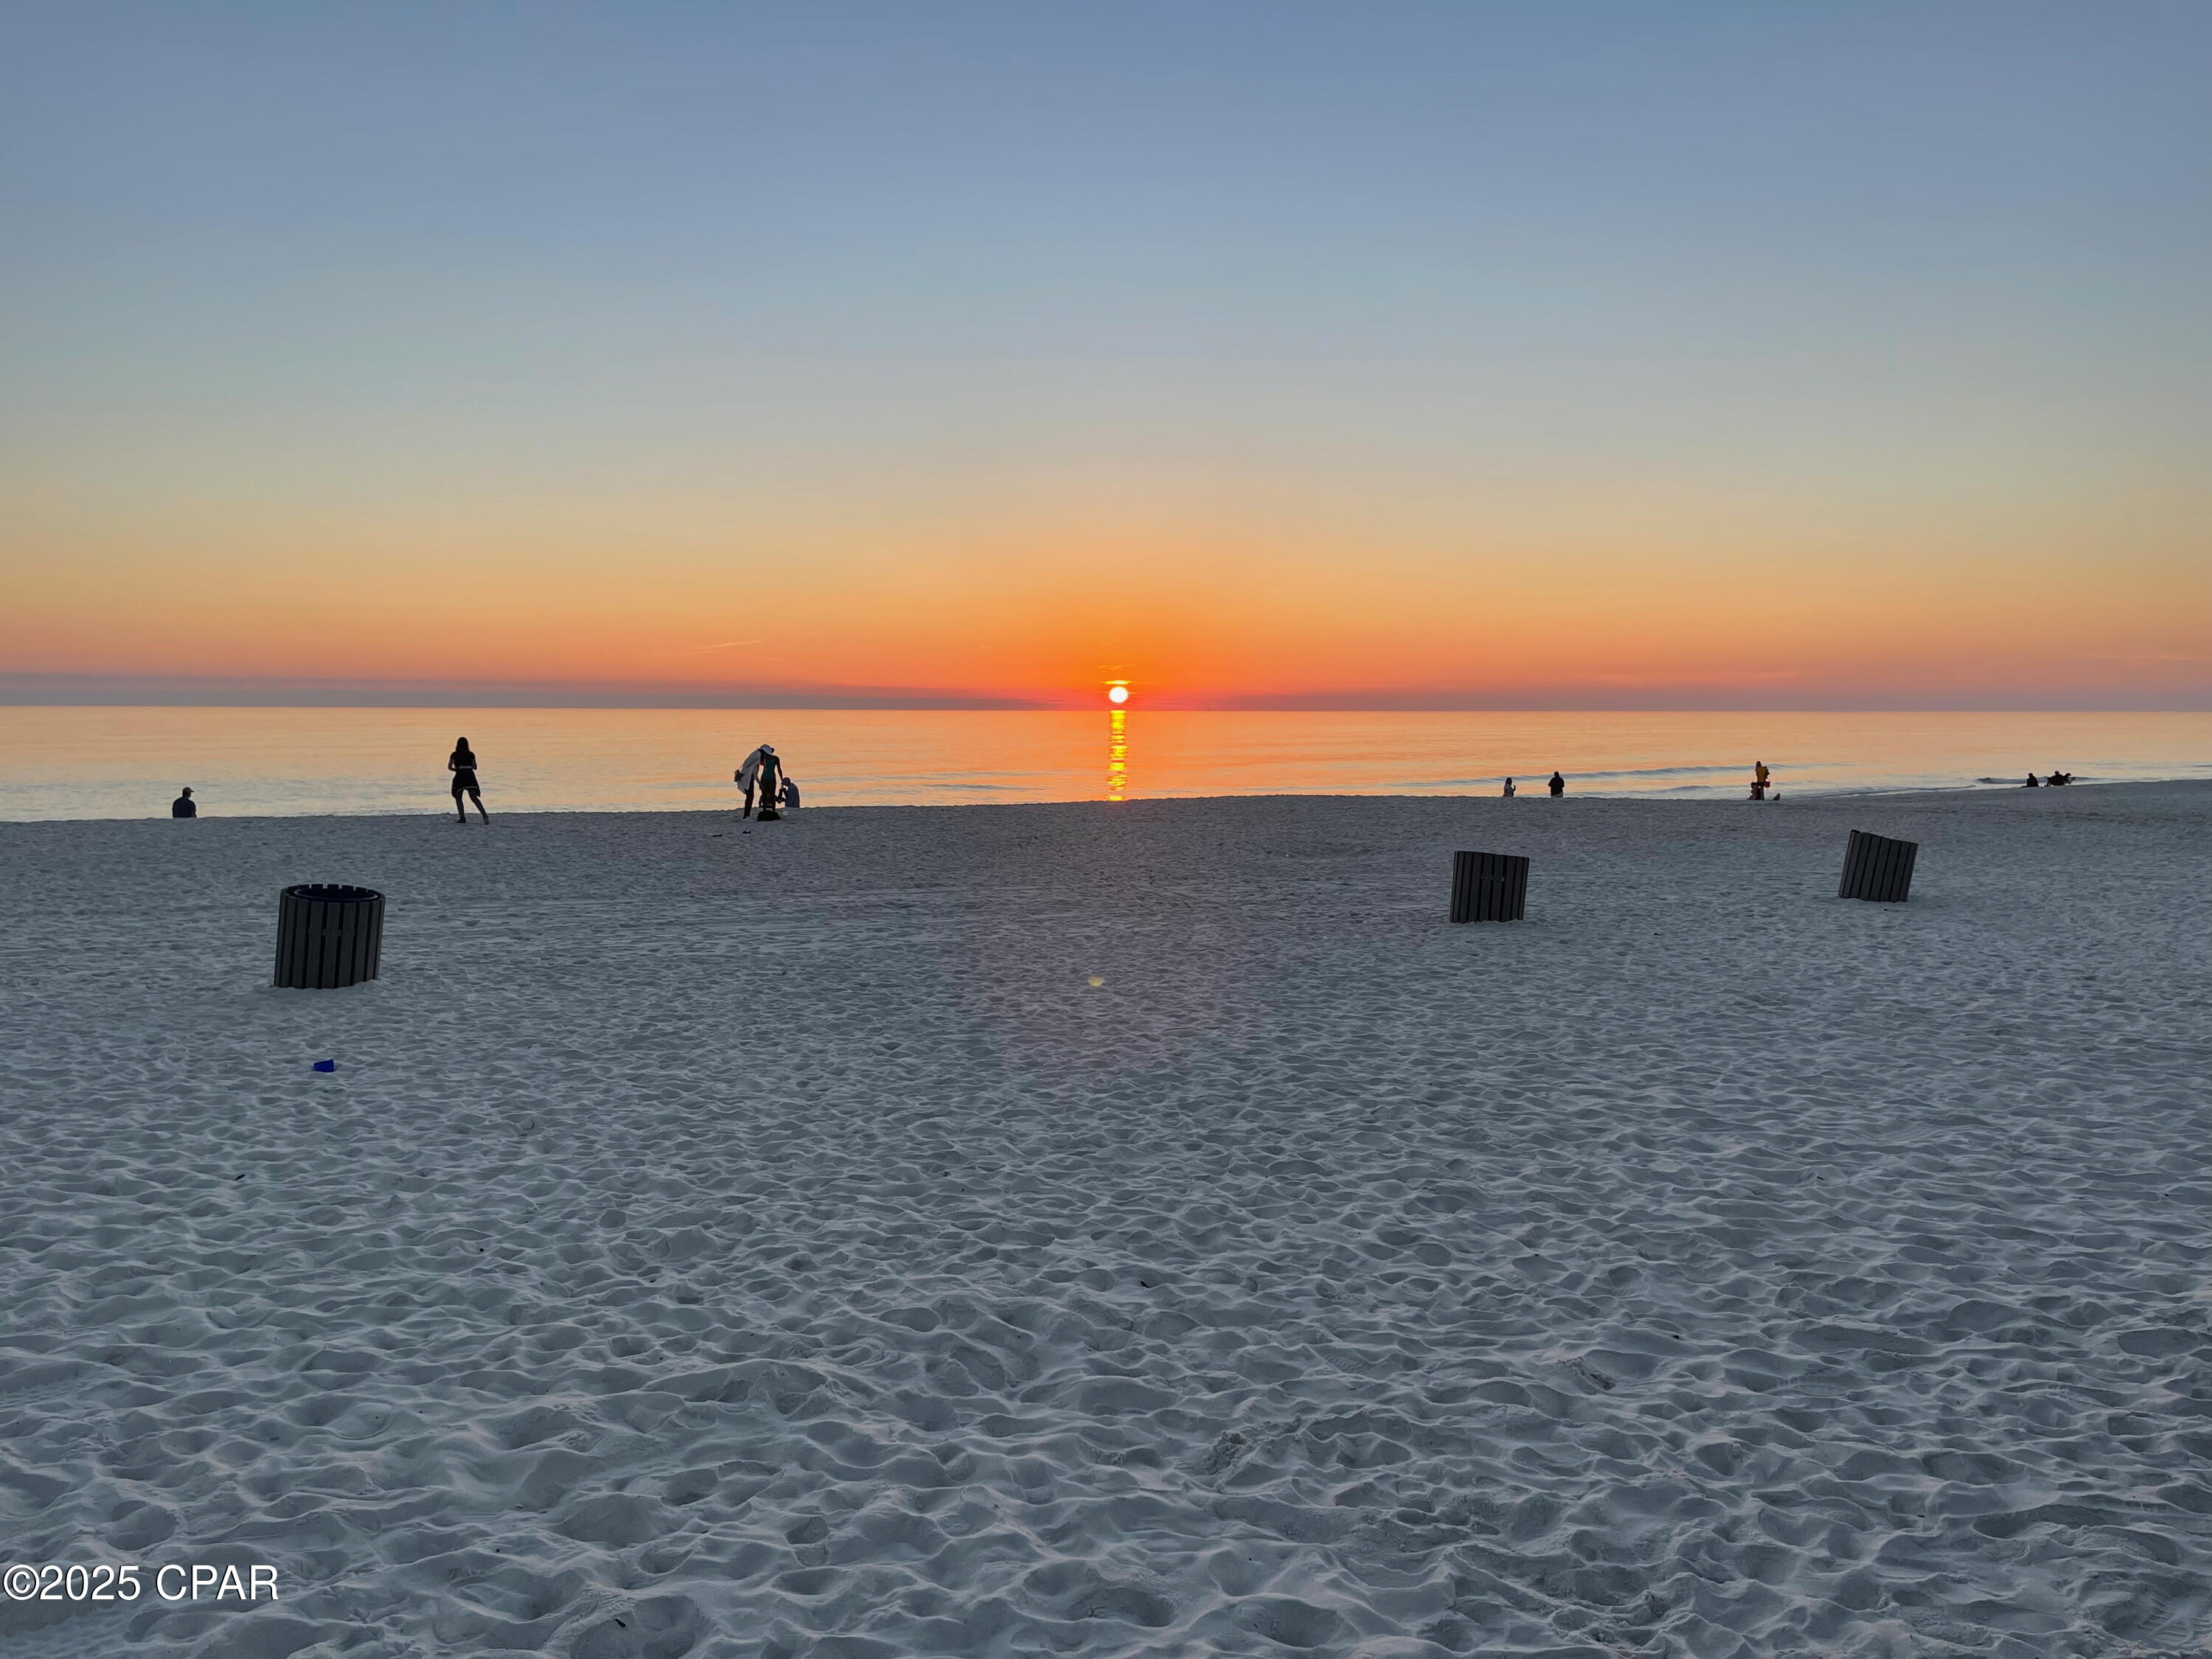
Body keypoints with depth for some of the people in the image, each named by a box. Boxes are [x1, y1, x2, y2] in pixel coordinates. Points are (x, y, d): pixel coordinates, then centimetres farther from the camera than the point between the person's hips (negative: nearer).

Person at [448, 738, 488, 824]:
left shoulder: (454, 755, 0)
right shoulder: (471, 754, 6)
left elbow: (449, 767, -2)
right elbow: (475, 767, 7)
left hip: (460, 777, -2)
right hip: (470, 776, 2)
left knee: (458, 798, 11)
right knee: (474, 798, -2)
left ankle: (462, 818, 1)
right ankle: (484, 815, -19)